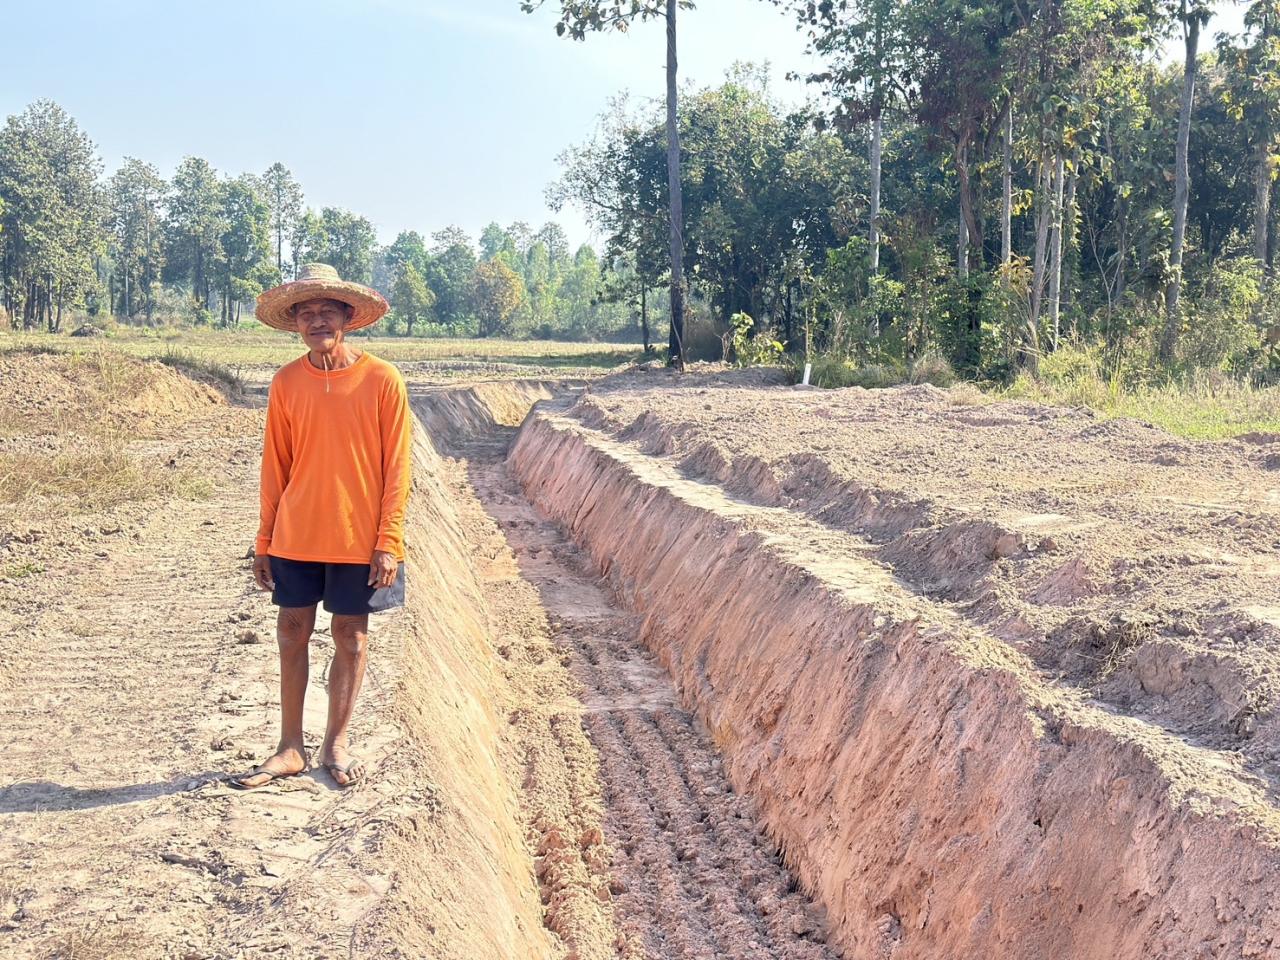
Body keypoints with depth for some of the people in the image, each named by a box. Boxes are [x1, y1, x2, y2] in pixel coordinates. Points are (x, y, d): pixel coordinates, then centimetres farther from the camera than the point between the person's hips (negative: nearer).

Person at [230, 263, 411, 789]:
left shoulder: (382, 380, -8)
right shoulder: (286, 383, 0)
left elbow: (396, 469, -6)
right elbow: (274, 467, 6)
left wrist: (388, 542, -10)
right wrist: (264, 540, 6)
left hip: (358, 538, -2)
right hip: (296, 535, 2)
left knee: (350, 636, 8)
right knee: (292, 633, 6)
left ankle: (336, 744, 23)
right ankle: (290, 749, 18)